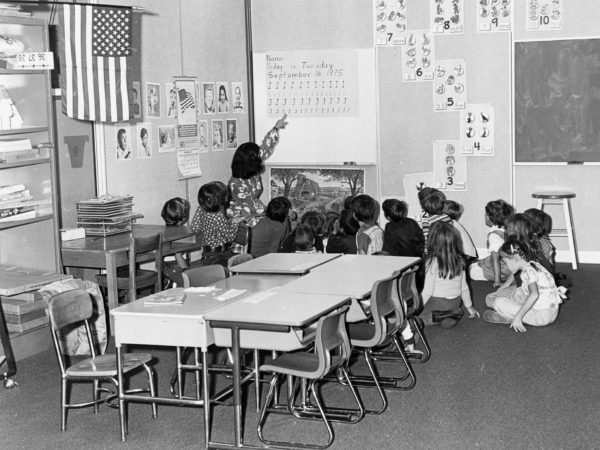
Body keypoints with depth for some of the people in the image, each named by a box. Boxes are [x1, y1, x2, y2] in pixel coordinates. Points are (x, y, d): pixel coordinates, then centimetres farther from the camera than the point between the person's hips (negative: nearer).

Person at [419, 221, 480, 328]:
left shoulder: (432, 262, -19)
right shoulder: (459, 261, -2)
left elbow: (428, 291, -16)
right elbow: (464, 287, 7)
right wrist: (469, 306, 21)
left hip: (437, 303, -5)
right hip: (455, 303, 5)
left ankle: (440, 316, -10)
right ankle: (453, 314, 1)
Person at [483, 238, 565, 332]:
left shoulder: (528, 270, -17)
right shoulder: (534, 264, 11)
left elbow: (534, 295, -32)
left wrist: (518, 317, -30)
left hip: (541, 316, -10)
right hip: (552, 312, 10)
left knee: (499, 303, -12)